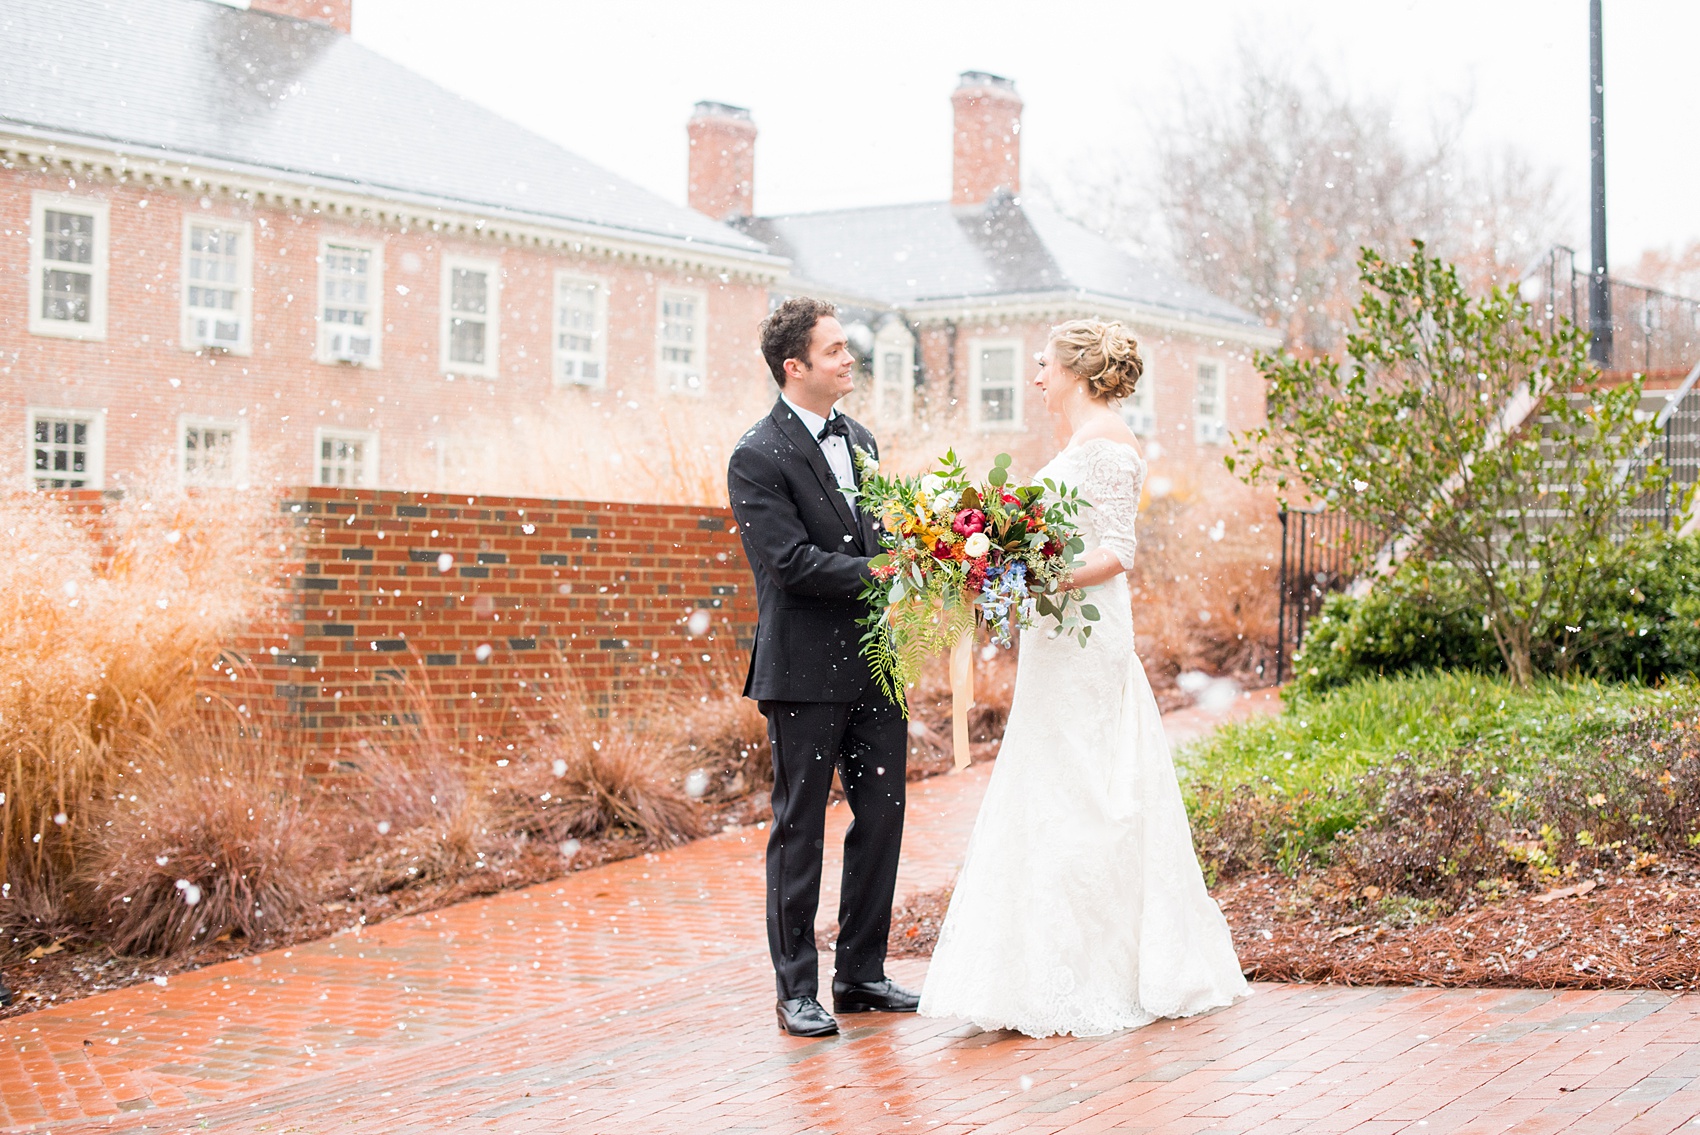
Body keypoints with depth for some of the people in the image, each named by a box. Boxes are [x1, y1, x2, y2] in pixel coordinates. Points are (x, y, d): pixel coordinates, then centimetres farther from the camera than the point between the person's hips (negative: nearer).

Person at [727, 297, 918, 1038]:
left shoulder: (858, 439, 13)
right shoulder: (758, 457, -11)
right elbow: (792, 561, -19)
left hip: (876, 663, 7)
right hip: (806, 671, -7)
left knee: (881, 819, 11)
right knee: (799, 831, 2)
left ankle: (862, 975, 23)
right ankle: (797, 991, 11)